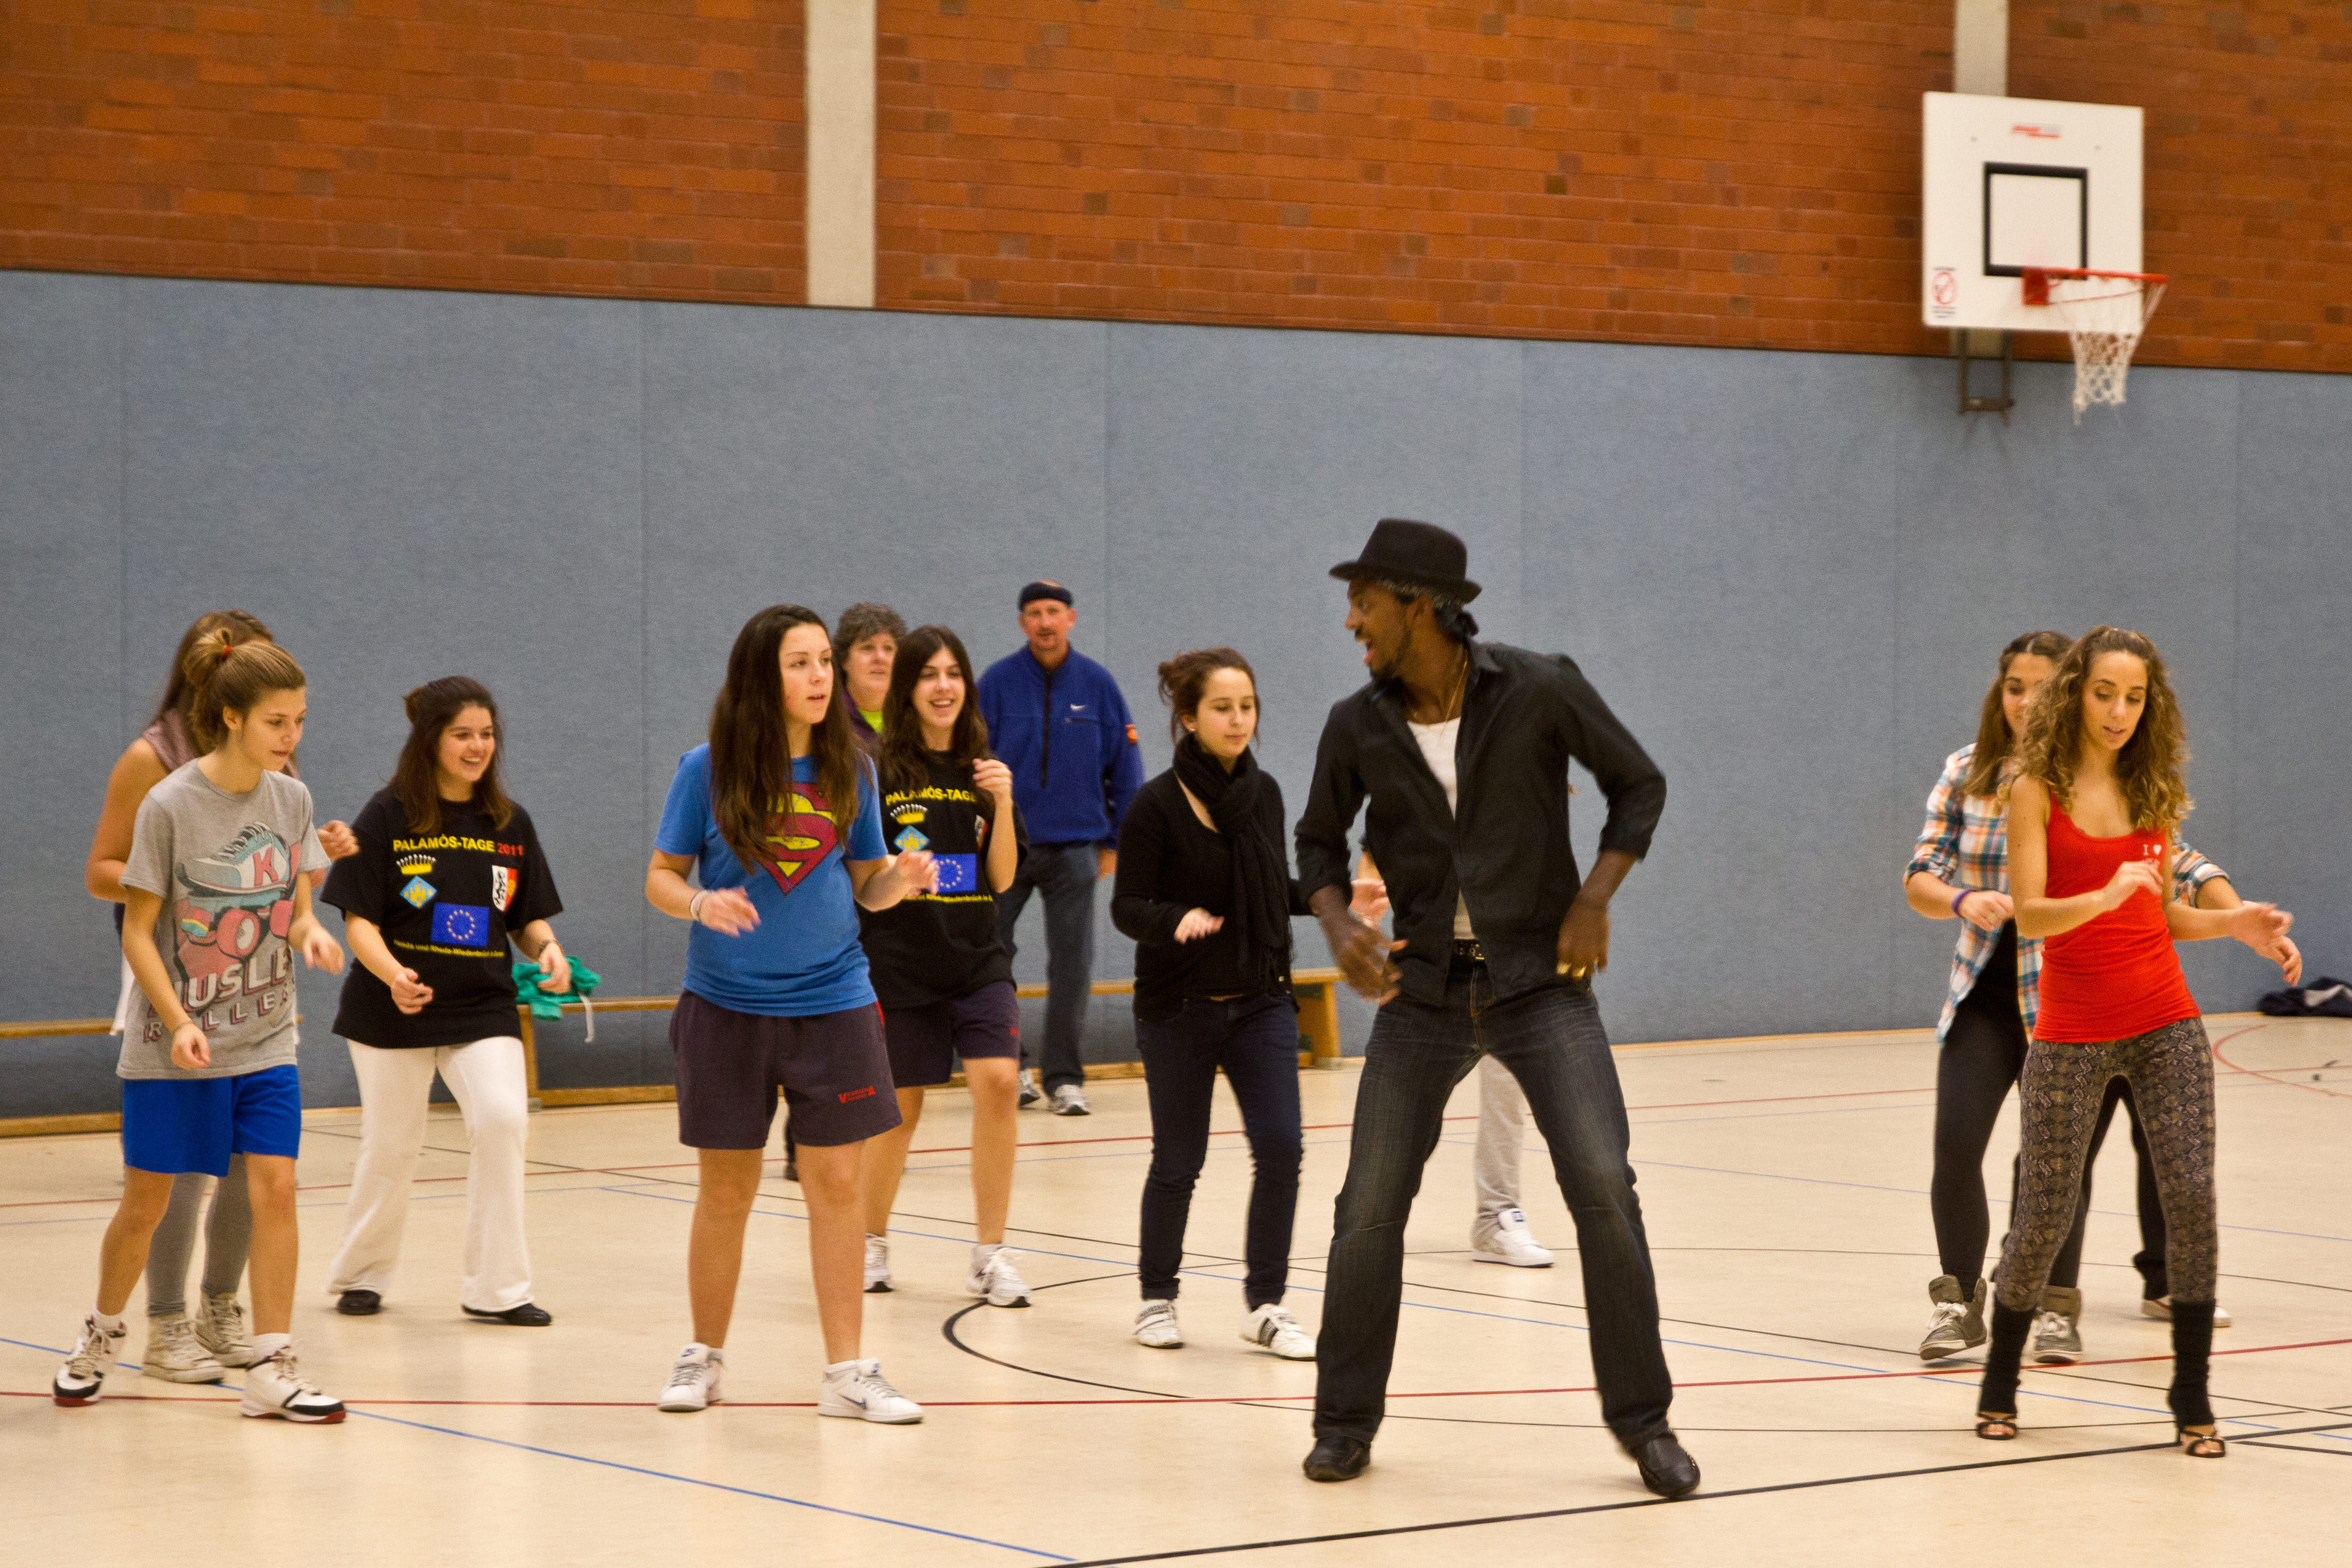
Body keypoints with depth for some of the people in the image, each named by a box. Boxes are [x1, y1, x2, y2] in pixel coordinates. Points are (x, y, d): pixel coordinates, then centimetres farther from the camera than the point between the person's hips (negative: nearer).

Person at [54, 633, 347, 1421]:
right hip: (173, 1050, -3)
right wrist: (180, 1023, -20)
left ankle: (272, 1369, -1)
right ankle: (102, 1335, 32)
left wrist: (313, 934, -13)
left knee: (275, 1189, -7)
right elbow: (138, 930, -10)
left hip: (266, 1043, 3)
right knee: (146, 1202, 7)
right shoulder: (170, 805, -13)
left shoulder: (291, 799, 0)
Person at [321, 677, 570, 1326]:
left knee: (503, 1117, -18)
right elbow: (359, 920, -8)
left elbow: (527, 919, 12)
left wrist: (547, 950, -11)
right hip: (394, 1010, -2)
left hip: (483, 1007, 2)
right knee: (390, 1146, 7)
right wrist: (392, 973, -26)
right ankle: (360, 1274, 31)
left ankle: (495, 1287, -8)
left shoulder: (511, 824, 6)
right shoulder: (387, 817, -5)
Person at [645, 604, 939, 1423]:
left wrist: (900, 878, -13)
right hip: (728, 1008, -2)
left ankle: (847, 1371, 9)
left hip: (832, 1004, 2)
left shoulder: (850, 769, 1)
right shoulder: (707, 770, -6)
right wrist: (701, 904, -22)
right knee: (726, 1192, 8)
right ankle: (704, 1354, 25)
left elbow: (865, 886, 8)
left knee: (835, 1185, 1)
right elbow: (660, 877, -1)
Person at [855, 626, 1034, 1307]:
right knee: (898, 1108, 6)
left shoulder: (981, 770, 6)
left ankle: (990, 1254, -5)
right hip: (898, 963, -3)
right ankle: (872, 1244, 30)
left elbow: (1003, 878, 3)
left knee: (998, 1081, -15)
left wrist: (1003, 804, -9)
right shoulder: (877, 770, -5)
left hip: (977, 960, 3)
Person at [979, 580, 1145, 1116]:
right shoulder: (997, 683, -1)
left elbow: (1125, 766, 8)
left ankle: (1063, 1077, 8)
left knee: (1072, 965, 0)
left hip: (1074, 845, 1)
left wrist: (1115, 843, 6)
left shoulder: (1097, 685, 2)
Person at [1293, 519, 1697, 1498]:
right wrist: (1337, 923, -8)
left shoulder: (1540, 692, -11)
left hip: (1541, 984, -2)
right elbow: (1320, 839, 12)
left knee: (1603, 1189, -12)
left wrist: (1594, 899, -10)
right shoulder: (1357, 727, -4)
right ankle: (1346, 1420, 16)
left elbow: (1639, 784, 1)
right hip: (1423, 990, 2)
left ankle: (1641, 1418, 1)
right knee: (1370, 1207, -1)